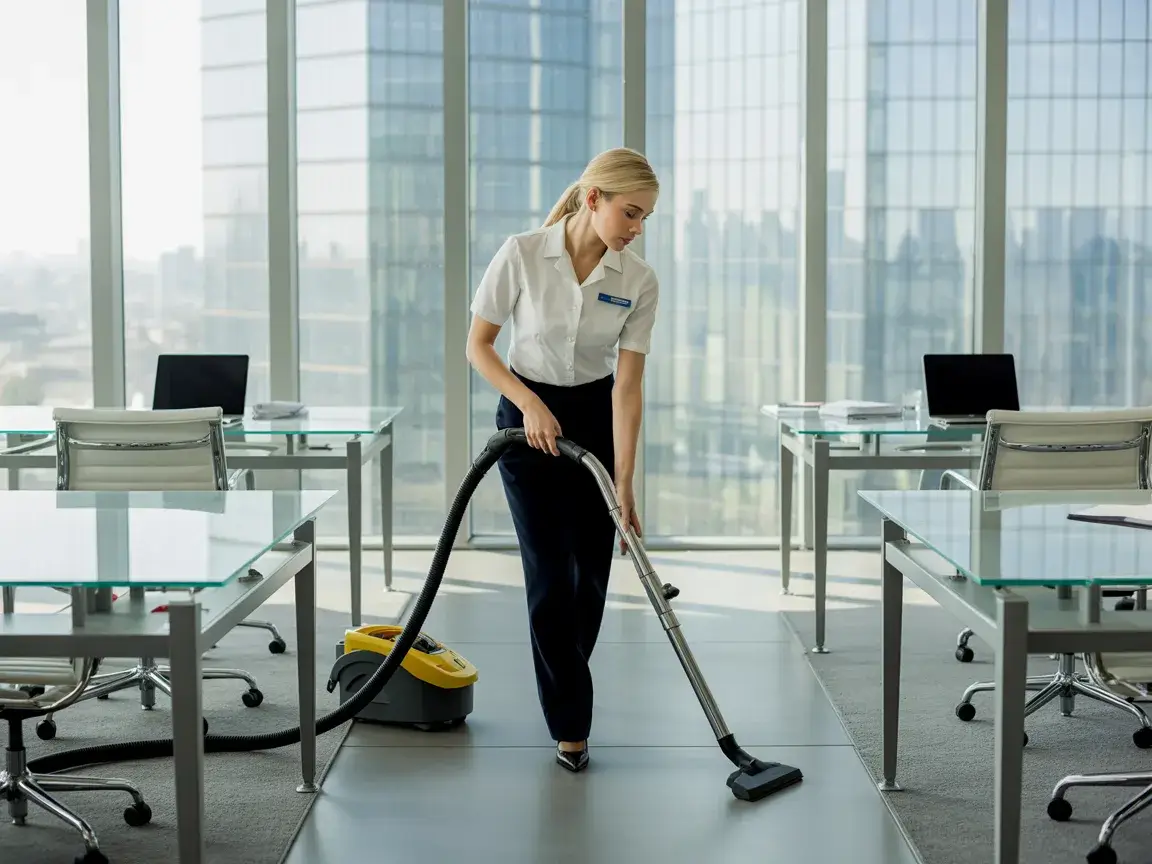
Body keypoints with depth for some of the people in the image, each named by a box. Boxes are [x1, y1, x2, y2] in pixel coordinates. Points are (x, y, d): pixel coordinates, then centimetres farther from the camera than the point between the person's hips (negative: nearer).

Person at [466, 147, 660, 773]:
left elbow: (627, 385, -14)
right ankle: (569, 725, 4)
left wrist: (624, 484, -18)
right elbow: (478, 345, -9)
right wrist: (530, 404, -21)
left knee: (591, 572, 6)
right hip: (526, 418, -2)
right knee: (551, 574, -7)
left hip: (595, 421, 3)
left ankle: (563, 688, 33)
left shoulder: (639, 282, -13)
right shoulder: (521, 255, -19)